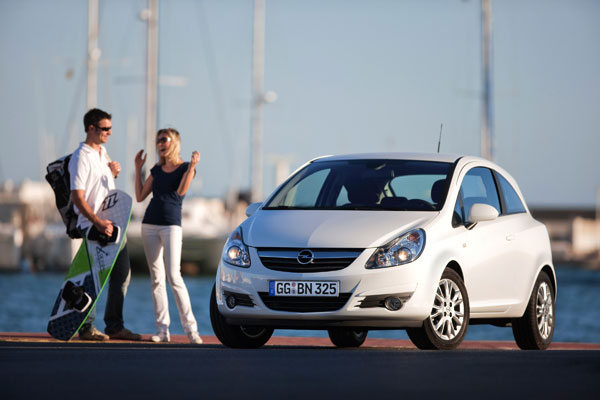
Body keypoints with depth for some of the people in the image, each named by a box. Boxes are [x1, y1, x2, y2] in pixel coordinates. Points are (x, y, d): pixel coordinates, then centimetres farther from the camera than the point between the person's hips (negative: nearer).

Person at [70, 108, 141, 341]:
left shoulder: (102, 152, 14)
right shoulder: (81, 158, -13)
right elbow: (77, 197, -19)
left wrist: (113, 172, 7)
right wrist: (98, 223, -26)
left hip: (111, 223, 9)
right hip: (91, 225, -9)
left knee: (122, 274, 8)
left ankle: (115, 326, 14)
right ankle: (86, 327, -1)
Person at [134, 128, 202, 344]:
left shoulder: (185, 167, 0)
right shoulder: (157, 169, 14)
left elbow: (181, 191, -17)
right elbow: (140, 196, 13)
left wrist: (192, 165, -22)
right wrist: (138, 168, 13)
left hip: (171, 225, -5)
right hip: (150, 225, 5)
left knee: (174, 277, -14)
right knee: (157, 278, 3)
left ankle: (191, 328, -12)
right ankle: (162, 329, 4)